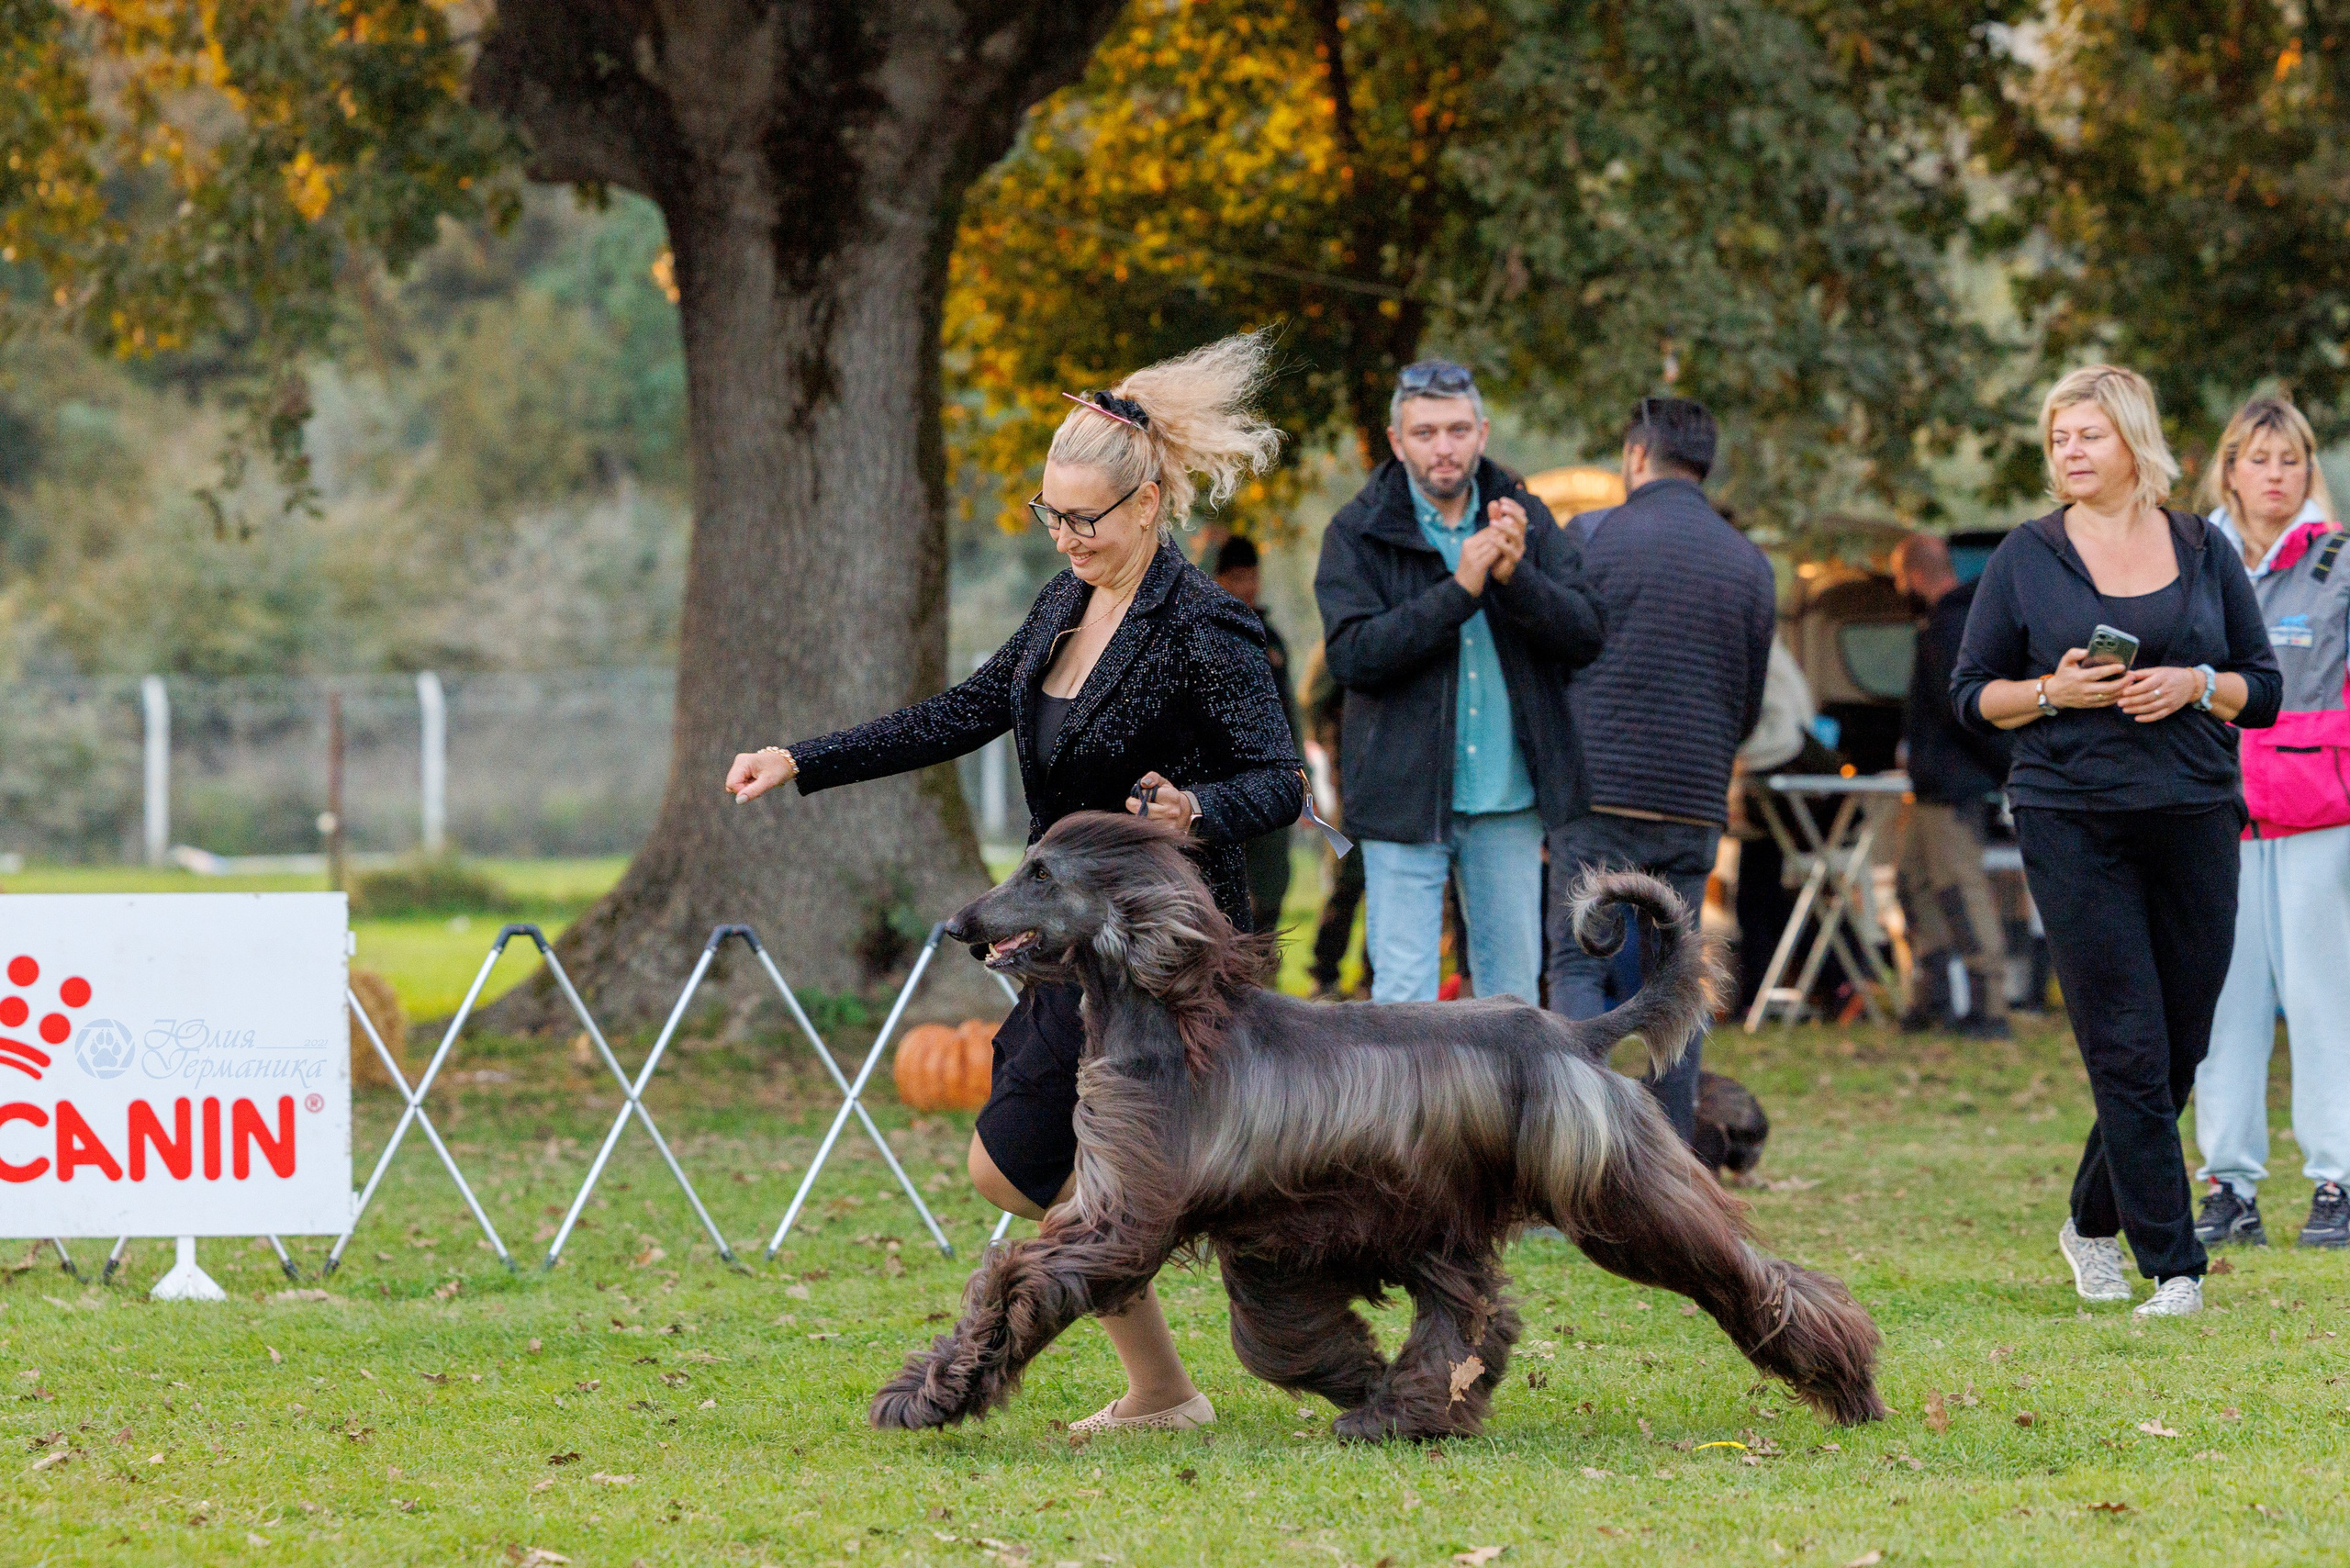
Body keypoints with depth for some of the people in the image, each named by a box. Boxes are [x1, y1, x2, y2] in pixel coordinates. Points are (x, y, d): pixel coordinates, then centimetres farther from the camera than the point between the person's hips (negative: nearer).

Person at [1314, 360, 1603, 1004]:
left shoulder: (1526, 521, 6)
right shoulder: (1359, 533, -2)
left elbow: (1586, 634, -3)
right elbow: (1352, 655, -14)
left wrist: (1516, 577, -21)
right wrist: (1459, 589, -21)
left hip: (1508, 800, 3)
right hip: (1406, 798, -3)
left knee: (1512, 988, 9)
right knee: (1403, 996, -5)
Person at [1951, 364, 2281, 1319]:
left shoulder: (2203, 551, 9)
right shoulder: (2026, 558, 4)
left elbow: (2264, 690, 11)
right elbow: (1972, 694, 6)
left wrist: (2196, 686, -9)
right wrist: (2054, 692, -12)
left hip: (2193, 817, 3)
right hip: (2073, 825, -2)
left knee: (2181, 1050, 5)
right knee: (2128, 1051, -8)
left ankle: (2093, 1223, 27)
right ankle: (2173, 1269, -6)